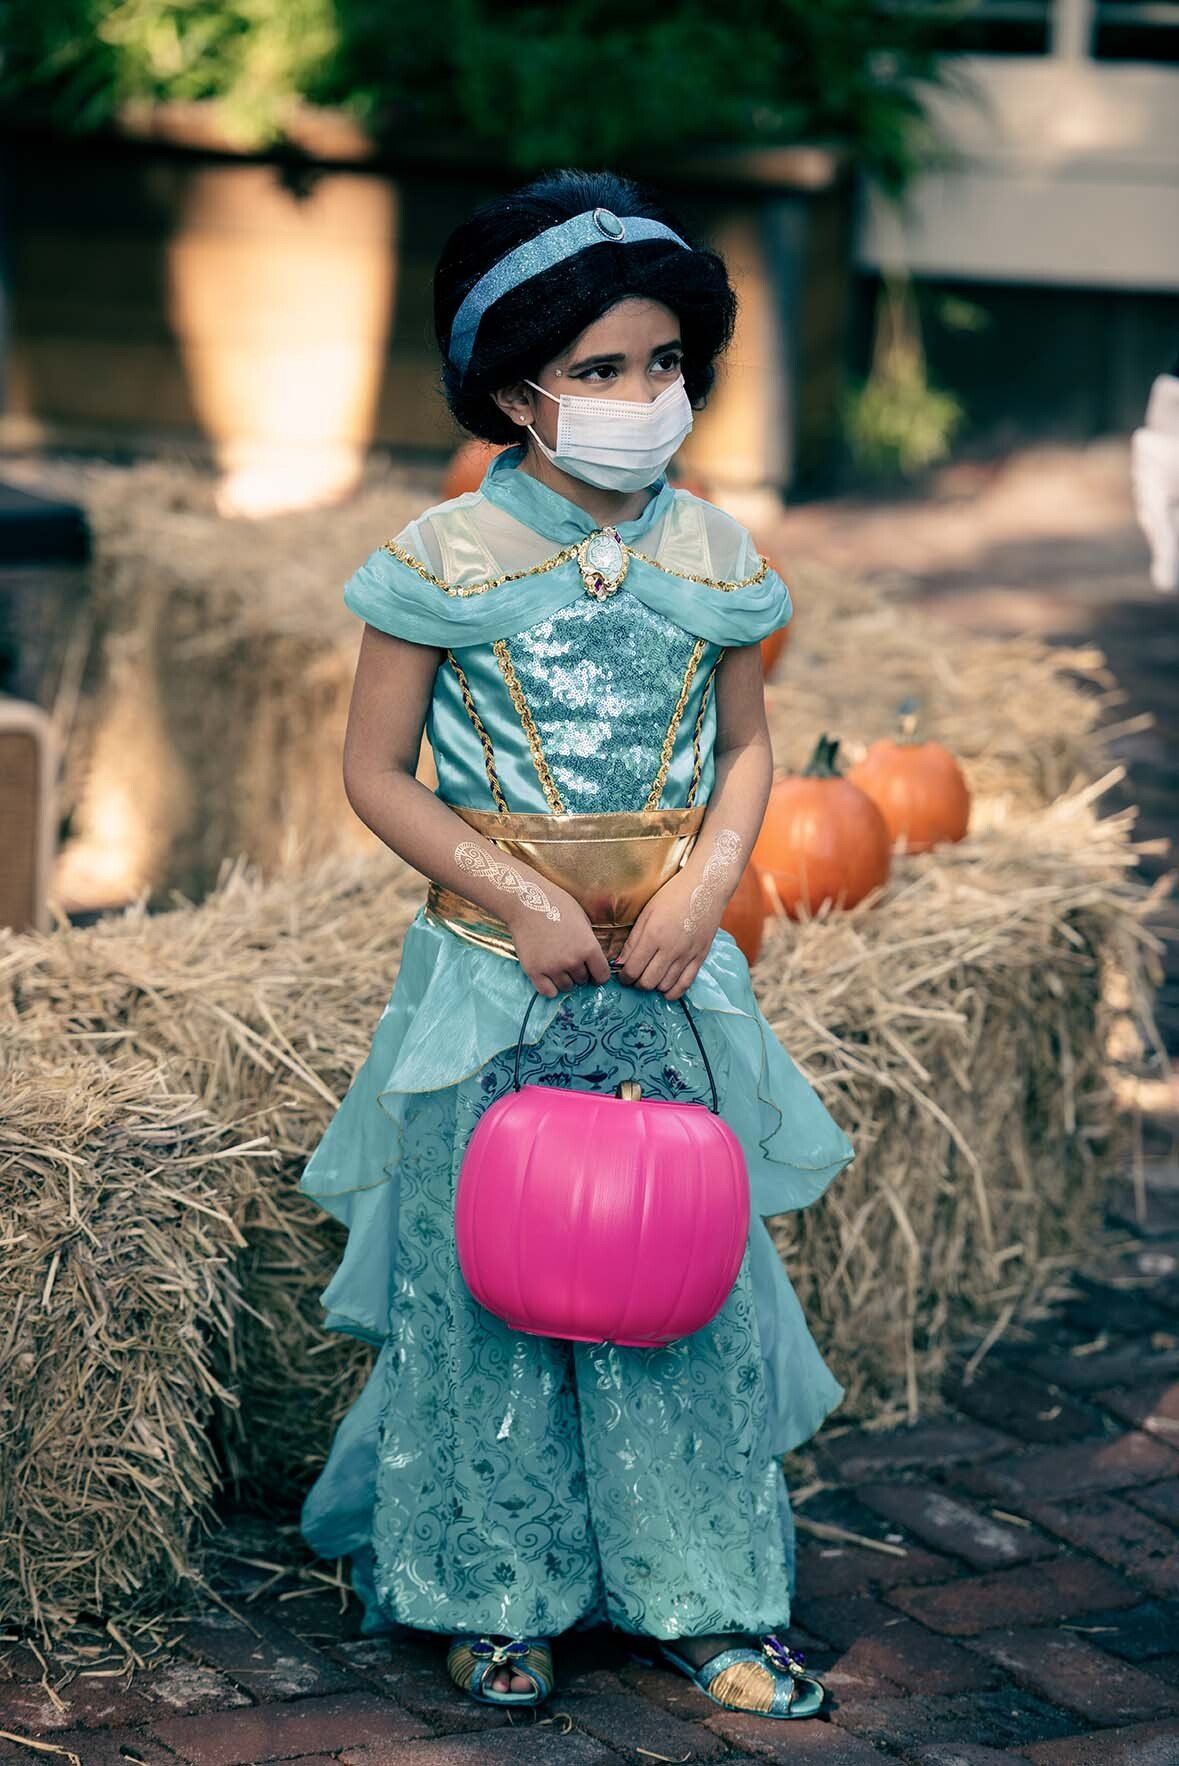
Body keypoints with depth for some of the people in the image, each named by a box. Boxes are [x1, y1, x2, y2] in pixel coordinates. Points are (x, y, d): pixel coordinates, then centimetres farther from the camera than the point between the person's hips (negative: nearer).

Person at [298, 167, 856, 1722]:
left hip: (671, 968, 3)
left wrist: (705, 887, -8)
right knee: (481, 1284, 5)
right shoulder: (450, 559, -9)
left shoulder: (711, 552, 0)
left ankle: (701, 1596, 19)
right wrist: (517, 899, -14)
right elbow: (376, 770, -5)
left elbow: (746, 744, 10)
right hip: (493, 968, -2)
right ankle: (491, 1595, 21)